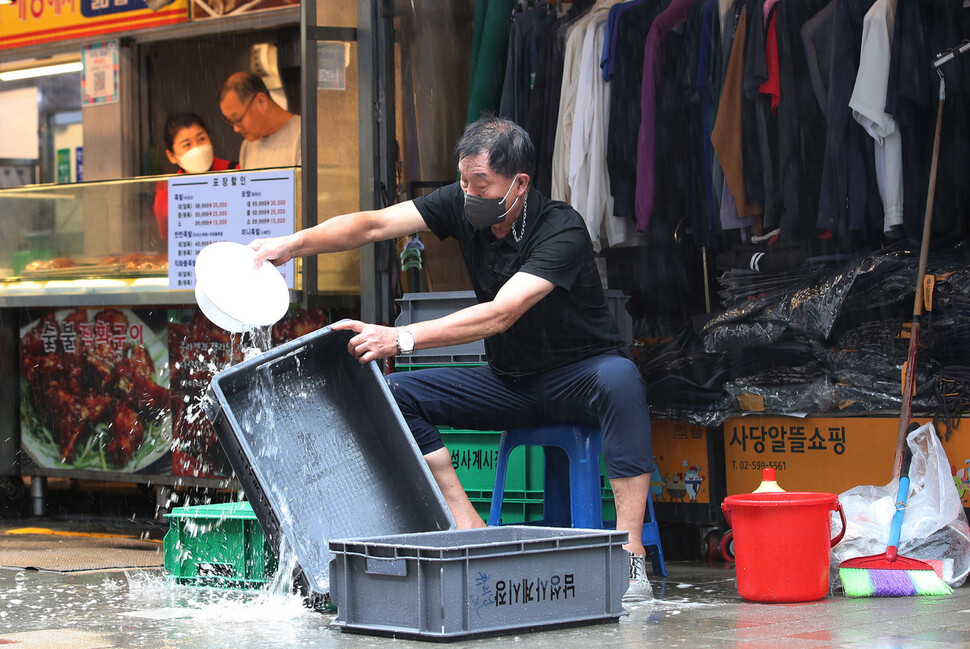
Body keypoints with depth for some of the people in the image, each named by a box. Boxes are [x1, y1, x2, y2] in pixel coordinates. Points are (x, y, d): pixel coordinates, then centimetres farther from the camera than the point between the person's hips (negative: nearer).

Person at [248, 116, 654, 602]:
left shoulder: (561, 230, -25)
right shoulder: (462, 205, -7)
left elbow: (500, 314, -36)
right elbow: (374, 224, -13)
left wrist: (401, 338, -42)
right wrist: (294, 244, -29)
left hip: (578, 378, -6)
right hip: (509, 383, 6)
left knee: (618, 378, -40)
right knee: (397, 393, -11)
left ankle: (630, 555, -39)